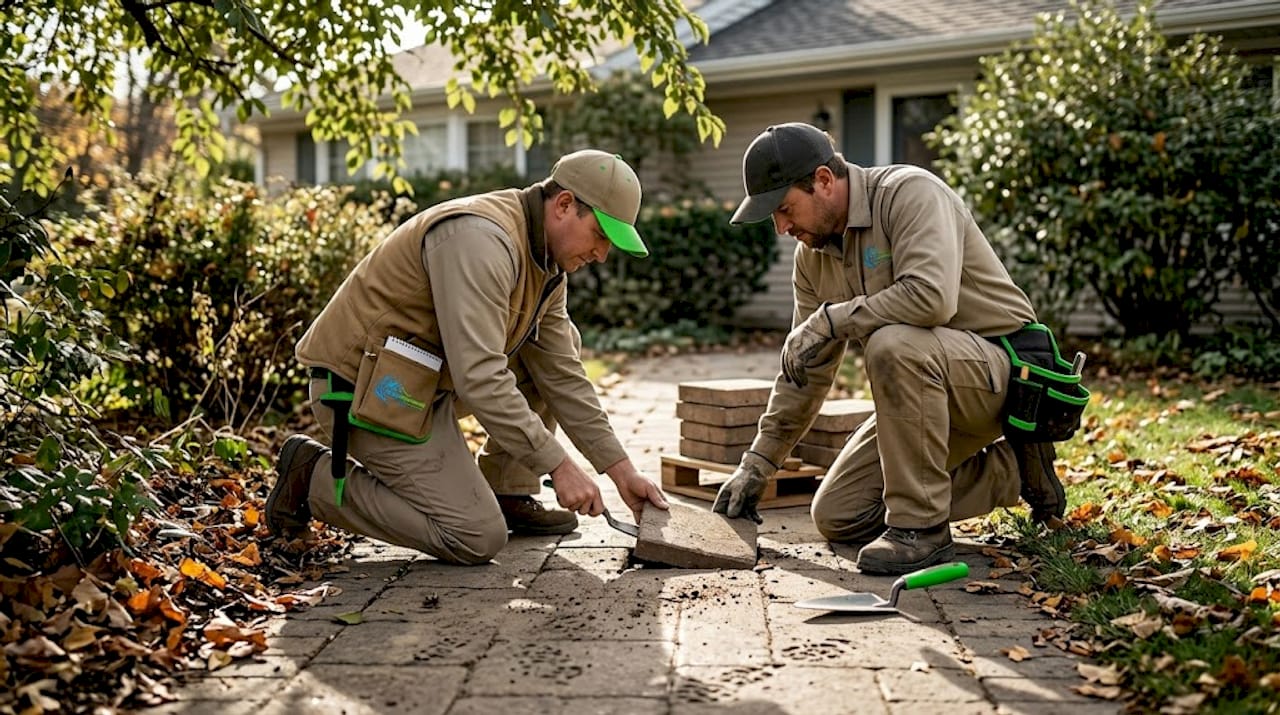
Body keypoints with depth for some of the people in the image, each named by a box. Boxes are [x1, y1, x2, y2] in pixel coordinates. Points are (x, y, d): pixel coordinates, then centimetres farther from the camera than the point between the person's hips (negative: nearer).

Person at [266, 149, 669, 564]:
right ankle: (315, 477, 0)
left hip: (428, 379, 10)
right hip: (369, 391, -10)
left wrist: (621, 470, 1)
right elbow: (479, 376, -32)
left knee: (560, 345, 7)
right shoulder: (481, 239, -26)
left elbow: (562, 375, 6)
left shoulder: (544, 259, 5)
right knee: (478, 539, -11)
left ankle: (508, 496, 10)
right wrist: (559, 465, -27)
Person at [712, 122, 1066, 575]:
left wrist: (830, 318, -27)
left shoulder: (910, 193, -18)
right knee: (836, 518, 3)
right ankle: (1011, 471, 12)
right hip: (929, 392, 9)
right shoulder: (812, 255, 4)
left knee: (893, 343, -38)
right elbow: (806, 373, 8)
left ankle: (921, 526, -22)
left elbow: (932, 296, -37)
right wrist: (757, 464, 5)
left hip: (1003, 370, -8)